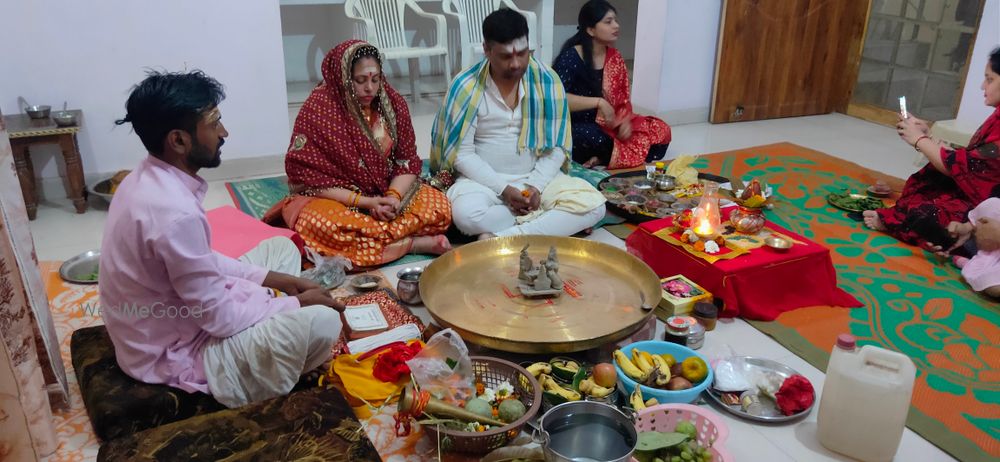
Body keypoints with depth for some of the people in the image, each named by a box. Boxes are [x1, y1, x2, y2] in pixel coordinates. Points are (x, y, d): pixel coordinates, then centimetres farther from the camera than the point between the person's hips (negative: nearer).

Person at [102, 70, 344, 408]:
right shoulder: (174, 212, -32)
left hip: (174, 319, 10)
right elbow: (219, 317, -25)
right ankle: (260, 382, 4)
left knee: (281, 248, 15)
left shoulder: (149, 178, -1)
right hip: (175, 355, -10)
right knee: (322, 321, -25)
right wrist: (297, 304, -11)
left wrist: (269, 277, 4)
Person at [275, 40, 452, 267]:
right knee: (327, 226, -37)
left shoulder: (393, 103, -2)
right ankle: (415, 243, -24)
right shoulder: (317, 110, -14)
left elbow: (408, 162, 2)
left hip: (388, 192, 3)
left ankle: (365, 240, -23)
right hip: (337, 199, -3)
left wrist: (394, 196, -20)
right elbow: (307, 176, -15)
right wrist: (364, 202, -23)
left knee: (440, 206, -17)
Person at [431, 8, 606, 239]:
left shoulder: (547, 80, -3)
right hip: (485, 180, -2)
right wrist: (503, 189, -18)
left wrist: (536, 185, -15)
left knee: (594, 205, -21)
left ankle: (498, 238, -24)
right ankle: (554, 222, -16)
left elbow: (557, 145, 0)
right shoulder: (466, 86, -10)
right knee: (466, 214, -36)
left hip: (537, 177, 3)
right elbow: (461, 153, -9)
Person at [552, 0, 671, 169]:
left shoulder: (615, 57, 6)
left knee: (661, 131, -8)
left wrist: (625, 121, -13)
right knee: (591, 137, -41)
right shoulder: (570, 58, -14)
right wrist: (599, 102, -29)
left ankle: (599, 160, -15)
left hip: (608, 125, 7)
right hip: (574, 128, -7)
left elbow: (623, 99, 9)